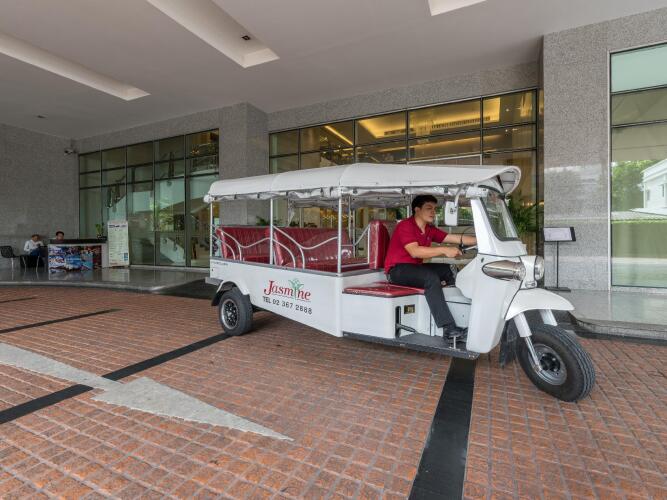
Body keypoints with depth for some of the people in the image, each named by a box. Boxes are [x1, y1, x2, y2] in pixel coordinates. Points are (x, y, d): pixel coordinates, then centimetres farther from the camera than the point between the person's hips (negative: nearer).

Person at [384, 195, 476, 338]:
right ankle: (448, 327, -30)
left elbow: (456, 238, 6)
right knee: (431, 277, -30)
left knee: (449, 270, -3)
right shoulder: (405, 225, -15)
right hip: (396, 270, -8)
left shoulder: (430, 229, 9)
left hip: (415, 268, 9)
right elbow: (414, 251, -29)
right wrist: (444, 250, -34)